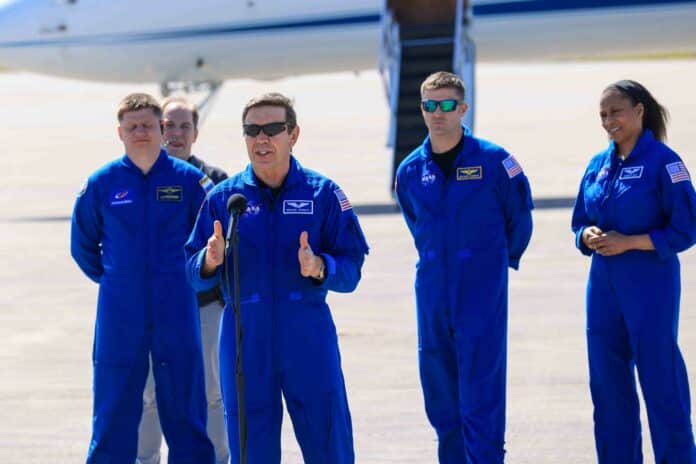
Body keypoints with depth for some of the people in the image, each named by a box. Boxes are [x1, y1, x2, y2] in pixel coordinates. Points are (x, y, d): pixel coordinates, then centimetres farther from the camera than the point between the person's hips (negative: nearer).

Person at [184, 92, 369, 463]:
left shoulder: (323, 193, 2)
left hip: (309, 340, -1)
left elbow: (351, 269, -2)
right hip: (245, 344, 1)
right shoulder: (222, 198, 5)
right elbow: (195, 277, 5)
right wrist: (210, 262, -17)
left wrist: (319, 267, -22)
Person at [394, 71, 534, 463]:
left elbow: (520, 214, 7)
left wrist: (504, 259, 16)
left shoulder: (492, 160, -6)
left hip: (482, 289, -4)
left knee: (481, 390, -9)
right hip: (433, 291, 5)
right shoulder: (410, 170, 6)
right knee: (440, 392, 8)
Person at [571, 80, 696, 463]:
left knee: (660, 381, -4)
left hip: (650, 284, -6)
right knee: (608, 387, 9)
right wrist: (589, 236, -6)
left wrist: (628, 241, -16)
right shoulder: (598, 165, 11)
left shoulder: (663, 162, -8)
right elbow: (580, 222, 17)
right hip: (604, 284, 6)